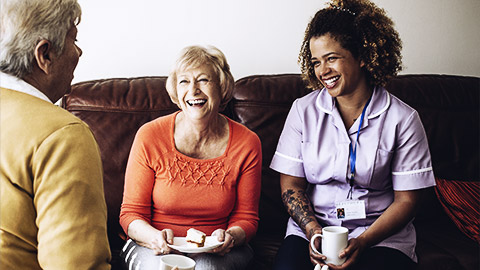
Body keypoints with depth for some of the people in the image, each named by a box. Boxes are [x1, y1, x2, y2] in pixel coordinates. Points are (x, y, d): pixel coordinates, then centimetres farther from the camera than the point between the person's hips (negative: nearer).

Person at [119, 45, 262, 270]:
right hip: (156, 249, 0)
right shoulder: (149, 136, -8)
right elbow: (131, 213, -2)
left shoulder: (246, 143, -5)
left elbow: (246, 217, 4)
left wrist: (231, 237, -19)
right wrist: (154, 237, -24)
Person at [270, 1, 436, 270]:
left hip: (381, 233, 0)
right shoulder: (303, 110, 4)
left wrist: (362, 242, -14)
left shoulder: (403, 119, -2)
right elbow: (291, 184, 4)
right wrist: (312, 230, -13)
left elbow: (406, 200, -1)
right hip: (311, 225, 1)